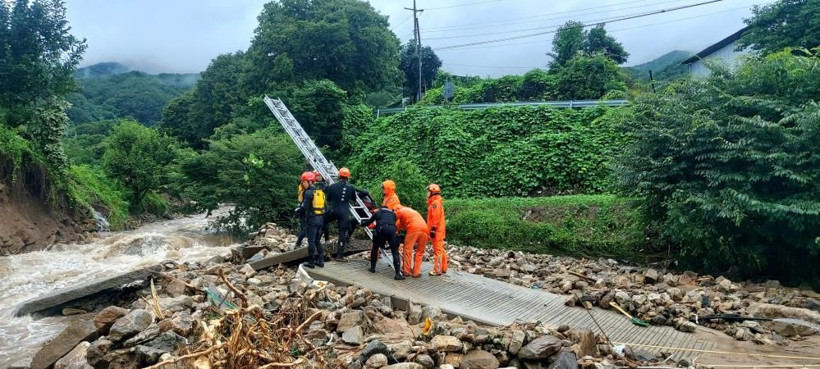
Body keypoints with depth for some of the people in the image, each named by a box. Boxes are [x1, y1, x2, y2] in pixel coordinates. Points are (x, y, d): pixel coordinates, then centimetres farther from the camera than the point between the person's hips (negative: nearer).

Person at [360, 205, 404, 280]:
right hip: (392, 230, 1)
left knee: (375, 248, 23)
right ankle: (398, 274, -5)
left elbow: (369, 222, 35)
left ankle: (372, 268, 31)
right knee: (395, 252, 4)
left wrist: (362, 223, 54)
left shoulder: (378, 212, 28)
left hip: (381, 230, -1)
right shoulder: (393, 213, 34)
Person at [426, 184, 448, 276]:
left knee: (437, 250, -7)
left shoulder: (435, 203, -15)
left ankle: (437, 270, -5)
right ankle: (443, 268, 21)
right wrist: (432, 229, 23)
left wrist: (433, 229, -21)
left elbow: (436, 218, -21)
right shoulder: (437, 202, 18)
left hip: (436, 231, -10)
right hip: (439, 230, 10)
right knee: (440, 249, 14)